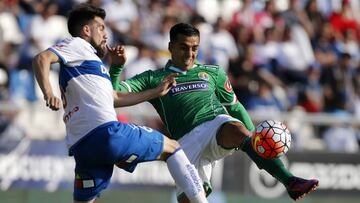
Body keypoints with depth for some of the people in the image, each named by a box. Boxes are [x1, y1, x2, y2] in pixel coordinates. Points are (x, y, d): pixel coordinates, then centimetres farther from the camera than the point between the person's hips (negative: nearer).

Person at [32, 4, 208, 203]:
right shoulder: (76, 44, 7)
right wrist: (48, 93, -29)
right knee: (172, 148, 6)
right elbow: (41, 59, -12)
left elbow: (115, 98, 38)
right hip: (106, 132, -9)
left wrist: (156, 91, 43)